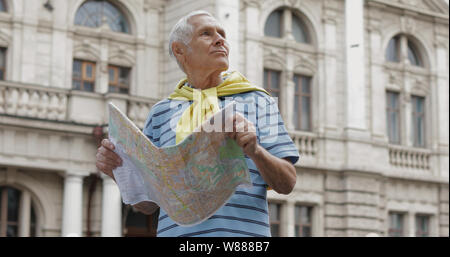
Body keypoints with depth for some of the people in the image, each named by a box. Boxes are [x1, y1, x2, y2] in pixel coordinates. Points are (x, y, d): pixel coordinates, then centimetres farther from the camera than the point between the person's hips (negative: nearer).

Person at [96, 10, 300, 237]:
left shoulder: (257, 101, 15)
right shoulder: (161, 112, 18)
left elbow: (287, 184, 6)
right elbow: (148, 204, 17)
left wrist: (255, 151, -13)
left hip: (243, 231, 0)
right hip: (178, 231, 1)